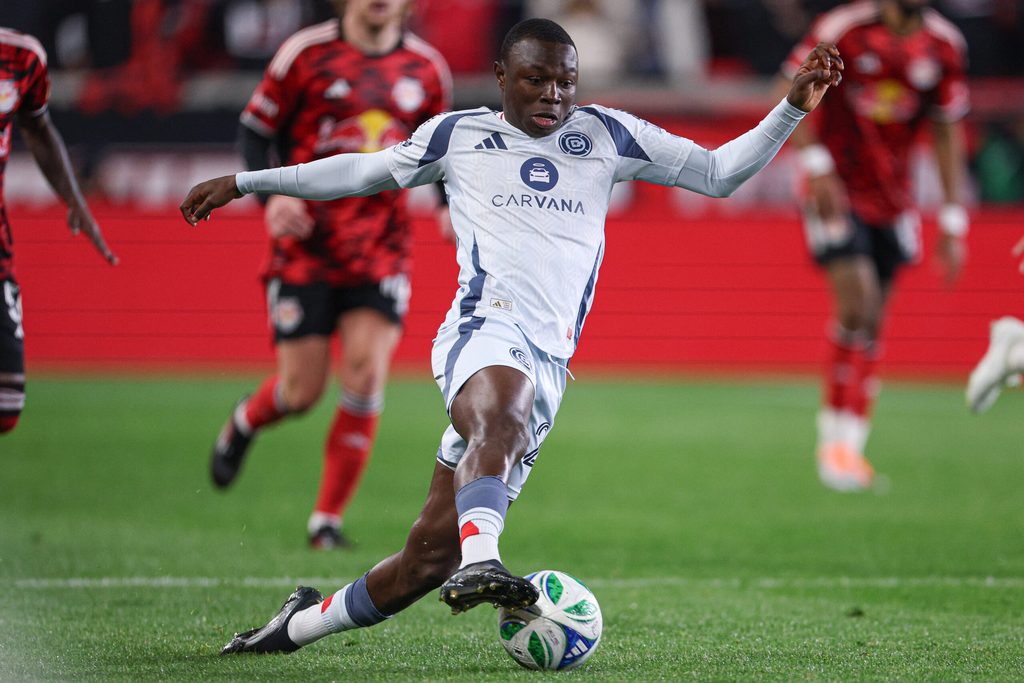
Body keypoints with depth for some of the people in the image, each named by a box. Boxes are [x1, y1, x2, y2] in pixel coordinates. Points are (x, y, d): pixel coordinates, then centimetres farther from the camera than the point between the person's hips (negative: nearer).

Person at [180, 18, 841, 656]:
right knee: (501, 416, -41)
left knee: (432, 551, 0)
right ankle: (479, 563, -63)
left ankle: (303, 621, 18)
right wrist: (243, 182, 32)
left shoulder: (606, 135, 20)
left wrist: (794, 107, 8)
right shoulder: (458, 135, 17)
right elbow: (363, 171, 29)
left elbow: (718, 173, 20)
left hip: (548, 365, 3)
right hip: (485, 327, -3)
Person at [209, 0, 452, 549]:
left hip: (380, 242, 2)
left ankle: (328, 518, 0)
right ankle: (244, 422, 35)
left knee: (366, 374, -13)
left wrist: (450, 205, 0)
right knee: (302, 391, -3)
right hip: (306, 241, -2)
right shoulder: (307, 53, -5)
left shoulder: (425, 68, 5)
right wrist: (270, 194, -15)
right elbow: (255, 128, 1)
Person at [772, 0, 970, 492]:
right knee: (857, 305, -17)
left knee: (872, 323, 6)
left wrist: (952, 221, 6)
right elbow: (789, 97, -7)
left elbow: (946, 133, 8)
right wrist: (816, 164, -18)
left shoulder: (945, 46, 0)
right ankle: (835, 437, -5)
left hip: (892, 200, 5)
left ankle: (850, 447, 16)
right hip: (837, 190, -5)